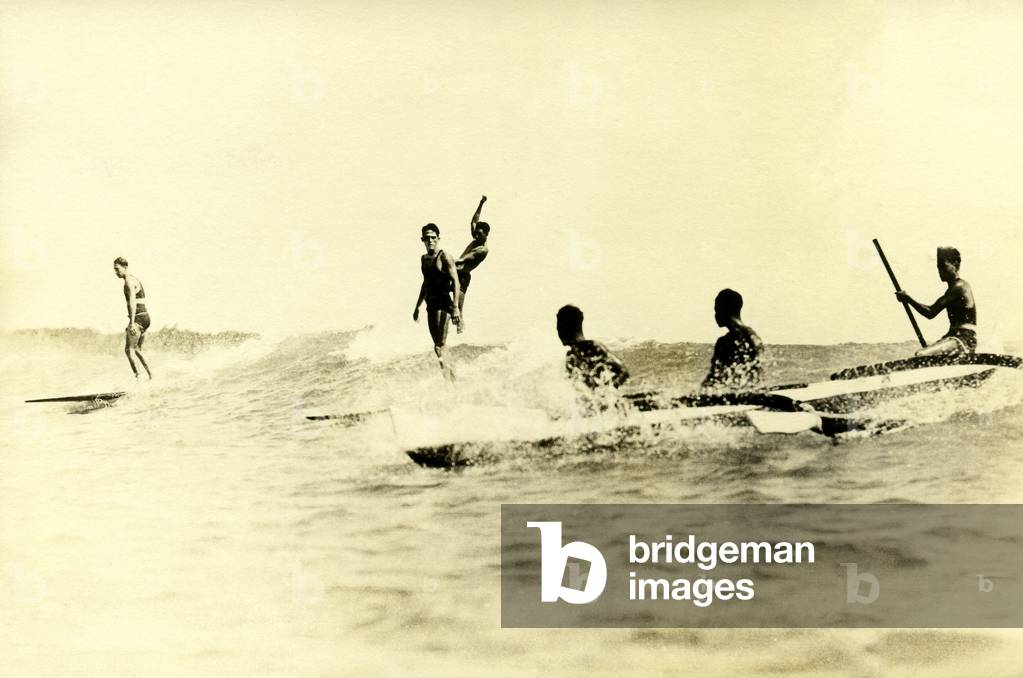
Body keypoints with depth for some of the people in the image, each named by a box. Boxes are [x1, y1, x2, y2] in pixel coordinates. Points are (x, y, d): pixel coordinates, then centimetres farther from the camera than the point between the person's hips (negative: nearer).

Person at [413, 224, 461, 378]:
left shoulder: (445, 257, -8)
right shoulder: (424, 258, 15)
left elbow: (455, 281, -14)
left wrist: (455, 307, -23)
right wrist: (417, 307, 28)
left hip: (443, 304, -8)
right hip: (430, 305, 8)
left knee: (439, 346, -13)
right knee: (437, 344, 9)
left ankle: (445, 370, -10)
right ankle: (447, 371, 17)